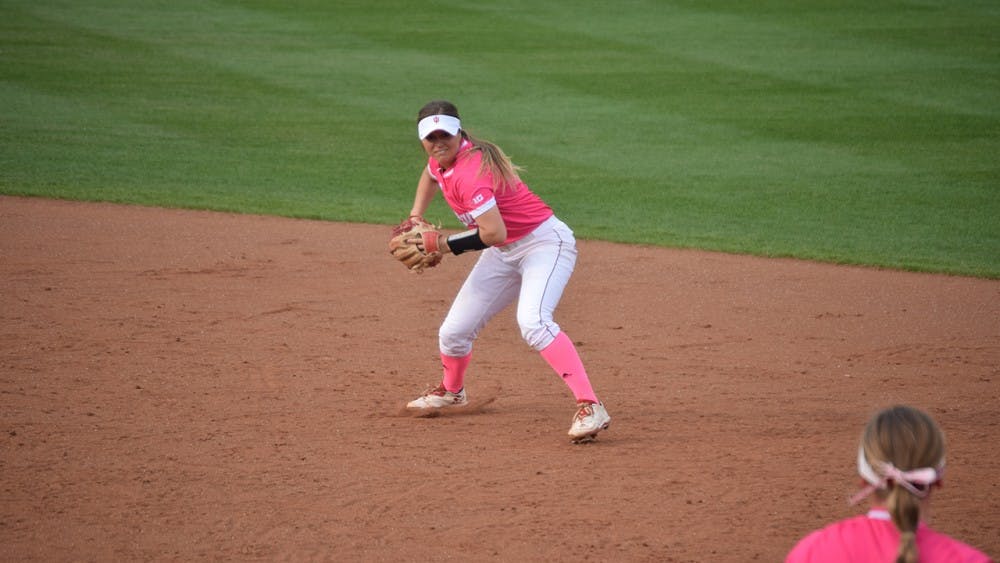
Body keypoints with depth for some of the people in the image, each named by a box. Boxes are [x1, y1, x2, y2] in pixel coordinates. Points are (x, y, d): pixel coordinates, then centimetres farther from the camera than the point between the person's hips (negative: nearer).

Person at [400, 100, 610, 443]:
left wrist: (446, 245, -21)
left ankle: (590, 408, -41)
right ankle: (451, 391, 43)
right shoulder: (442, 158, 0)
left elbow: (494, 234, -34)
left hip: (544, 243, -9)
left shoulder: (470, 173, -28)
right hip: (504, 255, 9)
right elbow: (430, 175, 27)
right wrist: (415, 220, 12)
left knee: (533, 322, -35)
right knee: (453, 333, 11)